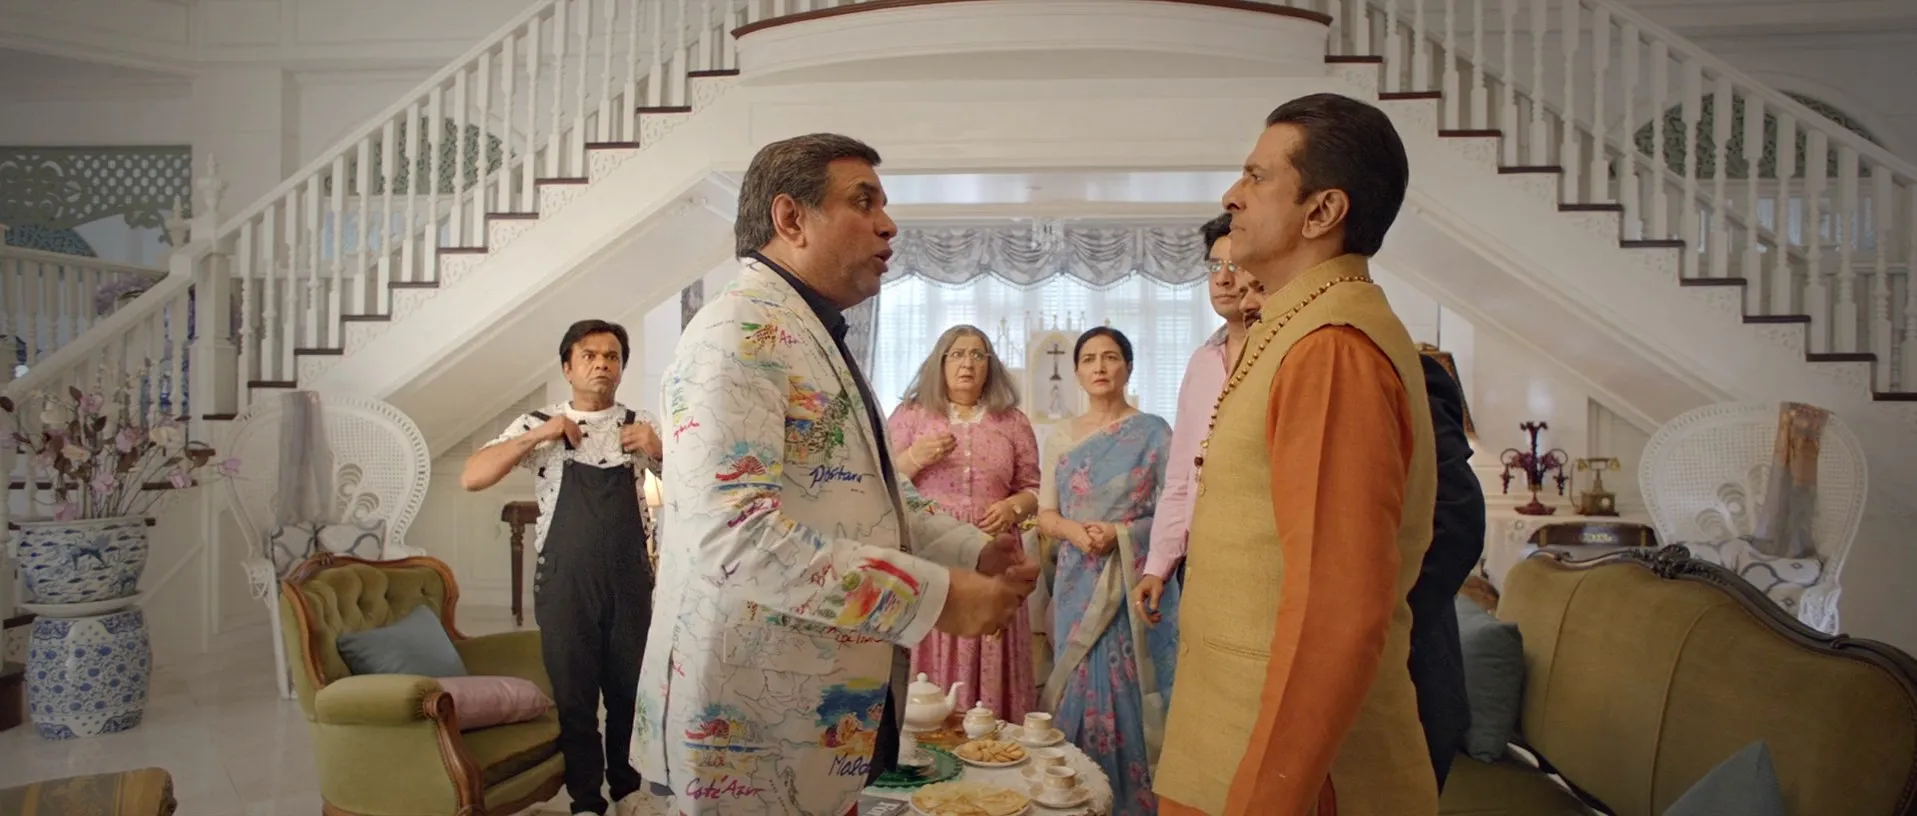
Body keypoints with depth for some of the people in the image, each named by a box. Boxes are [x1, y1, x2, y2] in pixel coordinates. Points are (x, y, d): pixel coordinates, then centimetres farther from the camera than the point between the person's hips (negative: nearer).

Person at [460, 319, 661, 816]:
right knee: (573, 695, 7)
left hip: (629, 580, 2)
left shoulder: (640, 425, 6)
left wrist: (659, 451, -15)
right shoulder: (538, 425, 2)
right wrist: (537, 437, -14)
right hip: (564, 583, -1)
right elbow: (471, 478, -5)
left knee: (632, 690, 12)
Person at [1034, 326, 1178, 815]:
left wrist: (1121, 533, -17)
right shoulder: (1060, 439, 10)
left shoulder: (1153, 432, -1)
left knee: (1130, 689, -1)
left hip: (1135, 584, -3)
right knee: (1079, 690, 6)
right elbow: (1045, 514, 9)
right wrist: (1075, 532, -11)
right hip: (1078, 585, 3)